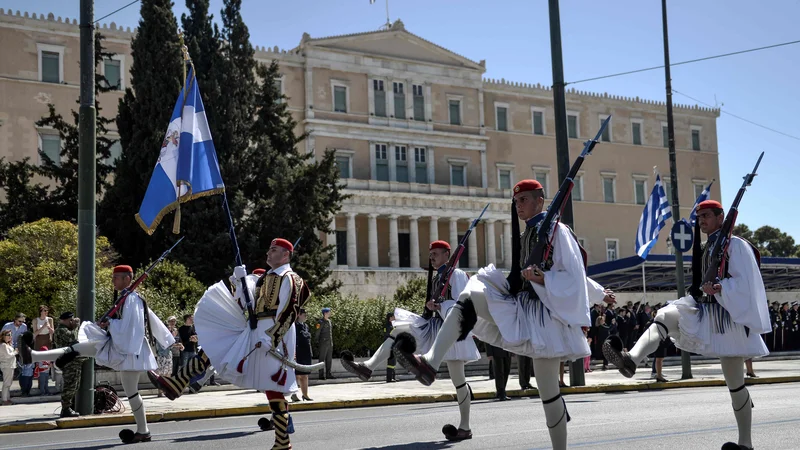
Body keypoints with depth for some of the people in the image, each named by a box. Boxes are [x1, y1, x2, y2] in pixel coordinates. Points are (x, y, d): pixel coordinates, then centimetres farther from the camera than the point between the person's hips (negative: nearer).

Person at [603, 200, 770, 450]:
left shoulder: (735, 245, -7)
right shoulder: (705, 248, 15)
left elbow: (744, 283, -16)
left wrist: (719, 289, -30)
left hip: (727, 317, -7)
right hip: (705, 312, 7)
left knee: (734, 382, -1)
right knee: (665, 316, -20)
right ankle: (632, 360, -41)